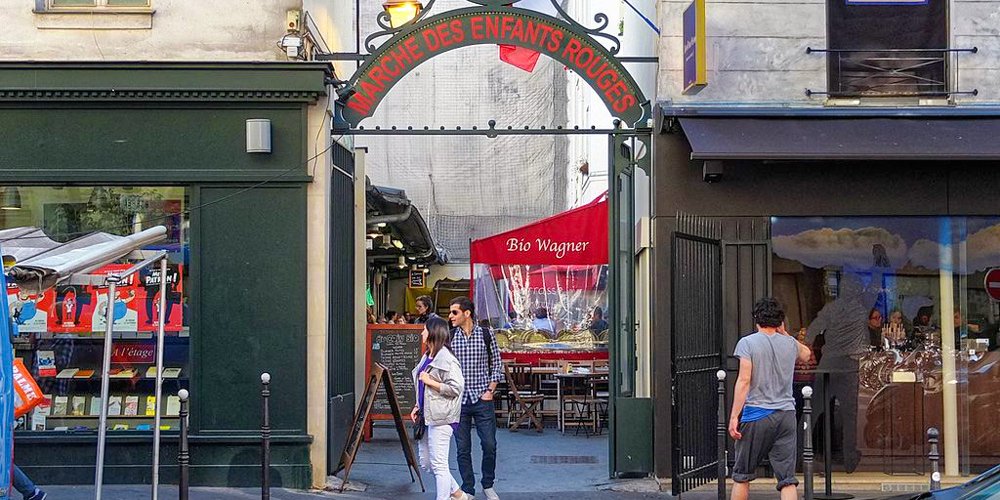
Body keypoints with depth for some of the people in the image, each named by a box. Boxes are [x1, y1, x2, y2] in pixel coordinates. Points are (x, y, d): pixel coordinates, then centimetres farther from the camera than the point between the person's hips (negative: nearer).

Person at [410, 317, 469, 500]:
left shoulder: (447, 360, -15)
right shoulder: (426, 357, 15)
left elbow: (456, 388, -21)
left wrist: (430, 381, -19)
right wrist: (418, 407, 15)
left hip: (440, 418, -10)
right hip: (427, 416, 10)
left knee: (438, 464, -6)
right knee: (426, 462, 14)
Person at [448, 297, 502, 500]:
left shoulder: (486, 335, 0)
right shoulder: (448, 338, 2)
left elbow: (496, 365, 6)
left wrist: (490, 390, -4)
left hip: (482, 399, -1)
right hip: (458, 400, 1)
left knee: (489, 445, 1)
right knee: (463, 448, 4)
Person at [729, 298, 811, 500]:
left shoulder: (747, 343, -3)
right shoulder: (790, 343, 10)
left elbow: (744, 381, -12)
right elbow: (806, 354, 35)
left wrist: (734, 416, -11)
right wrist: (783, 333, 27)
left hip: (756, 415, -3)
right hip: (787, 415, 3)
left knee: (741, 476, 9)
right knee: (787, 479, 0)